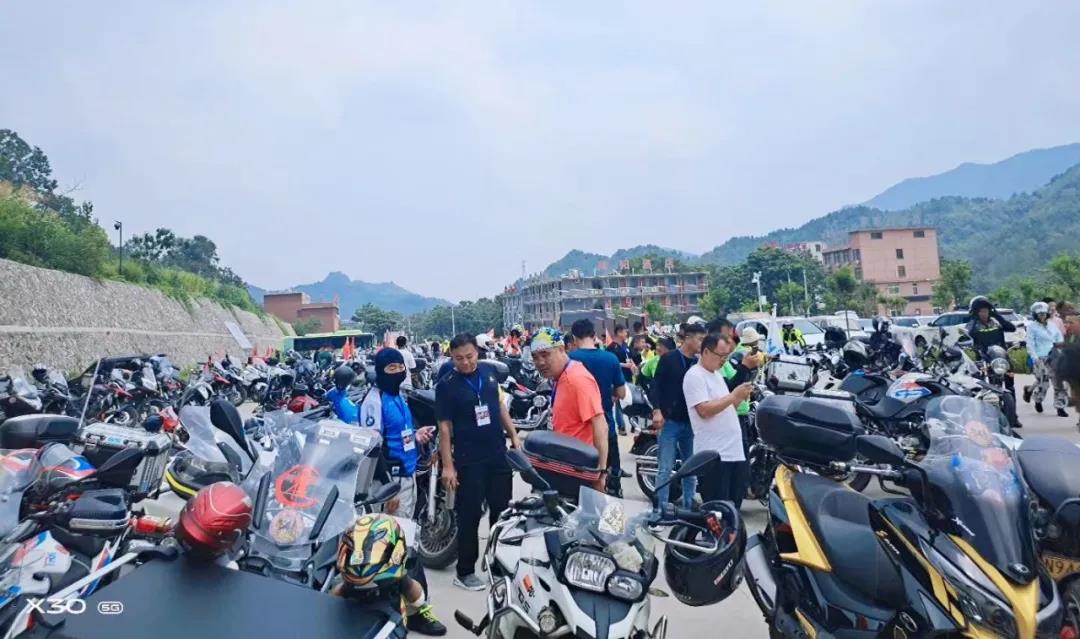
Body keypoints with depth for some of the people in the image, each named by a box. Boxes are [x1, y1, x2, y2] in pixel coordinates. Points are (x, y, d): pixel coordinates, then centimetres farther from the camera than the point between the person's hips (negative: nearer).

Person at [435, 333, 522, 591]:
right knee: (469, 515, 3)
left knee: (502, 509, 15)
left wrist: (513, 435, 10)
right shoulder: (446, 385, -12)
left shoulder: (489, 371, 2)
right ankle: (465, 572, 17)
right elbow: (444, 427, -11)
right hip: (469, 460, -5)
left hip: (498, 453, 5)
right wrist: (447, 465, -13)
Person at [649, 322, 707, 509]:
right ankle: (662, 508, 5)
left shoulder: (699, 364, 11)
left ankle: (689, 506, 23)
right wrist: (657, 410, -17)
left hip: (691, 422, 5)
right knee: (666, 468, -3)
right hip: (669, 421, -5)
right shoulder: (668, 359, -3)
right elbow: (656, 385, -7)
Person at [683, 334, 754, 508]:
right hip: (713, 455, -9)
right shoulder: (694, 376, -11)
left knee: (733, 507, 16)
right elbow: (704, 410, -21)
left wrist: (740, 398, 3)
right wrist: (734, 395, -18)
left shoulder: (716, 375, 18)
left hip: (734, 452, 9)